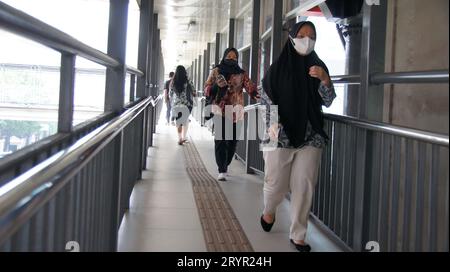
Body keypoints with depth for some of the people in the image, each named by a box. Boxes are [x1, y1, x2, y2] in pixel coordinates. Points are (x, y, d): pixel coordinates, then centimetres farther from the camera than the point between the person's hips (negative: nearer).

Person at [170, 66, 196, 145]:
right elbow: (194, 93, -1)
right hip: (186, 104, -1)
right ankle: (184, 138, 15)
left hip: (176, 104, 1)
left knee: (178, 121, 8)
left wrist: (172, 103, 19)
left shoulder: (173, 82, -3)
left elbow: (170, 95, 5)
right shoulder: (188, 82, -8)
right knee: (185, 121, 14)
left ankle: (180, 139, 2)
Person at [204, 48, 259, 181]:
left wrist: (255, 93, -25)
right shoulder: (216, 71, 9)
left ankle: (225, 165, 27)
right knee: (220, 140, -9)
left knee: (232, 141, 5)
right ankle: (222, 171, -10)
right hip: (220, 110, -1)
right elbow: (207, 88, 6)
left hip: (235, 112, 2)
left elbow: (249, 86, -5)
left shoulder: (241, 74, 10)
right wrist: (217, 85, -14)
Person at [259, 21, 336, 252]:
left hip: (310, 136, 2)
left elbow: (328, 101, 3)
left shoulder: (318, 66, 7)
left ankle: (298, 235, 12)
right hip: (280, 136, -2)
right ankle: (269, 211, 38)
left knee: (304, 187, 1)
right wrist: (274, 126, -16)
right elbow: (266, 99, -3)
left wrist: (325, 79, -15)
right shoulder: (279, 67, 0)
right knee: (276, 183, 5)